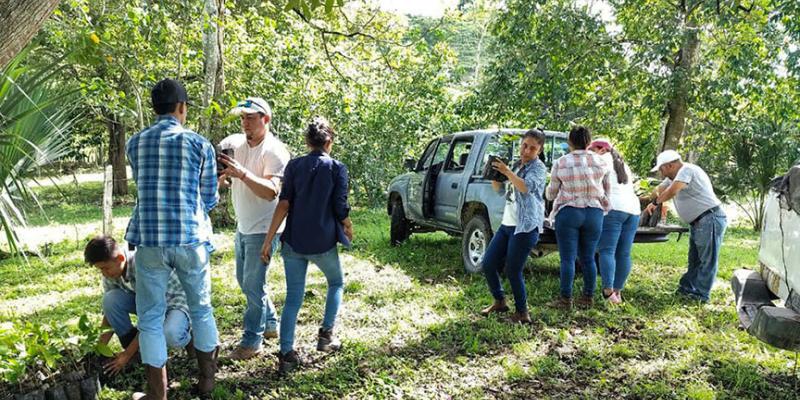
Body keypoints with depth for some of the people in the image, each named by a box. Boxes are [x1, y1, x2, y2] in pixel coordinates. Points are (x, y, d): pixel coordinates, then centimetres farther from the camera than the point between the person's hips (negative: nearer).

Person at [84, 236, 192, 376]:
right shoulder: (110, 273, -12)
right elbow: (109, 309, -3)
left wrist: (127, 354, -26)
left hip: (174, 302, -6)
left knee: (170, 335, -40)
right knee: (110, 299, -22)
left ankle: (186, 334, -1)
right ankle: (135, 348, -4)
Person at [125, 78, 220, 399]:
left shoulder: (135, 143, 6)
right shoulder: (199, 144, -1)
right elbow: (210, 199, 5)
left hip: (149, 240, 1)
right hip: (190, 239, 0)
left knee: (150, 318, 10)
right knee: (201, 309, 17)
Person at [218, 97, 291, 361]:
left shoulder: (275, 151, -16)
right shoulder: (235, 143, 5)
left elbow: (271, 191, -28)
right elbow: (219, 180, 7)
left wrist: (242, 173, -39)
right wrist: (221, 173, -16)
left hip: (263, 229, -8)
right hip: (243, 227, 8)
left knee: (253, 285, -4)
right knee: (245, 280, 18)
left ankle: (251, 341, 9)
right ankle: (270, 324, 35)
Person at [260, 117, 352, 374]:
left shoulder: (294, 166, 2)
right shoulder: (337, 168, -3)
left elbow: (284, 204, -5)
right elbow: (341, 209, -4)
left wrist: (268, 240, -4)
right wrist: (348, 229, 16)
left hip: (294, 242, 2)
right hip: (323, 243, -2)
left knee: (293, 298, 8)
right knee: (336, 283, 24)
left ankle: (286, 354, 5)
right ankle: (326, 334, 19)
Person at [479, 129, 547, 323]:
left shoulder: (538, 167, -6)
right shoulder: (517, 165, 16)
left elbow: (527, 187, -25)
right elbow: (498, 188, 20)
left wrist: (506, 171, -31)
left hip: (525, 227, -8)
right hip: (507, 224, 8)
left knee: (513, 271, -7)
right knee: (488, 264, 7)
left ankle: (522, 312, 12)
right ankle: (500, 302, 27)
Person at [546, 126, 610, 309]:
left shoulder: (560, 163, -6)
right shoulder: (600, 162, 1)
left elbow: (551, 194, 2)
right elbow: (607, 190, 10)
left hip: (568, 213, -3)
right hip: (594, 213, 3)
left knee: (568, 259, 2)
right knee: (588, 258, 13)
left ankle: (566, 299, 6)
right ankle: (588, 297, 19)